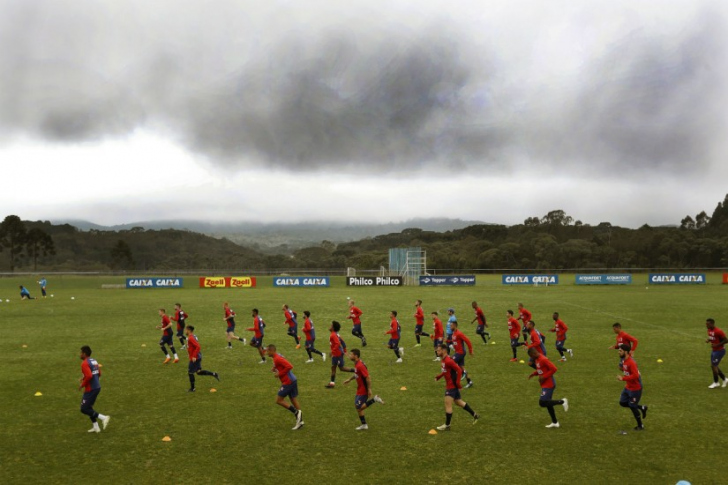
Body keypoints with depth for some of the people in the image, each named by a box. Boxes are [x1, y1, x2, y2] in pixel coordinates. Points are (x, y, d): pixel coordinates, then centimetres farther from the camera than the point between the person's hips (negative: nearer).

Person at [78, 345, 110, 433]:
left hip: (90, 389, -9)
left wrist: (82, 385, -14)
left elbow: (89, 376, -28)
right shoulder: (94, 361, 12)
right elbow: (99, 374, 19)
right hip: (97, 387, 9)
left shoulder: (84, 363, -16)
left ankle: (103, 418, -10)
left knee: (84, 409, -2)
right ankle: (95, 427, 21)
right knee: (88, 407, 20)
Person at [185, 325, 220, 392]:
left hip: (194, 358, -9)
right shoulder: (193, 336, 9)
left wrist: (194, 356, -28)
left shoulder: (191, 338, -20)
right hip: (198, 357, 9)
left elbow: (198, 347, -29)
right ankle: (214, 374, 9)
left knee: (190, 372, 4)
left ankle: (192, 388, 14)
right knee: (198, 372, 15)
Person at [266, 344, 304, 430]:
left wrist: (279, 374, -17)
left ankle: (296, 412, -2)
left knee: (278, 401, -1)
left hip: (288, 382, -10)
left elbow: (289, 366, -25)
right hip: (293, 380, 10)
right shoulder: (277, 357, 13)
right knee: (294, 400, 12)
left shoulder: (277, 358, -18)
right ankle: (300, 421, 14)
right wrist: (275, 369, 10)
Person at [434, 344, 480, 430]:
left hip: (452, 386, -10)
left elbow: (459, 370, -22)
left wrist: (457, 383, -21)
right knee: (459, 402, 18)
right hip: (449, 385, 10)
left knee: (448, 404, -7)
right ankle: (475, 415, 30)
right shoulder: (442, 360, 8)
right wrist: (438, 376, 9)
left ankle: (447, 425, 1)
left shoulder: (448, 361, -22)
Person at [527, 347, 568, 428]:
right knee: (547, 403, 13)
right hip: (545, 384, 10)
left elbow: (553, 369, -23)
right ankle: (555, 422, 22)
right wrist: (534, 373, 5)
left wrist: (543, 377, -21)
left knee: (542, 403, -13)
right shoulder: (536, 360, 9)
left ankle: (562, 401, -2)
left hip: (548, 385, -10)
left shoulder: (543, 359, -21)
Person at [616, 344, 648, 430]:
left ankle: (640, 426, 24)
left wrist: (623, 378, -29)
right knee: (622, 402, 13)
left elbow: (635, 375, -33)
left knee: (632, 406, 4)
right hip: (628, 387, 9)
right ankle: (642, 408, 28)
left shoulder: (631, 362, -27)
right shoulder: (624, 360, 1)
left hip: (635, 389, -9)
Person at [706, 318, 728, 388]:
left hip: (720, 351, -9)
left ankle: (715, 383, 13)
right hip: (714, 350, 9)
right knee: (713, 366, 12)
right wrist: (708, 340, -4)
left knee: (714, 366, -4)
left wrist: (716, 345, -25)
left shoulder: (718, 331, -25)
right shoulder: (709, 330, 2)